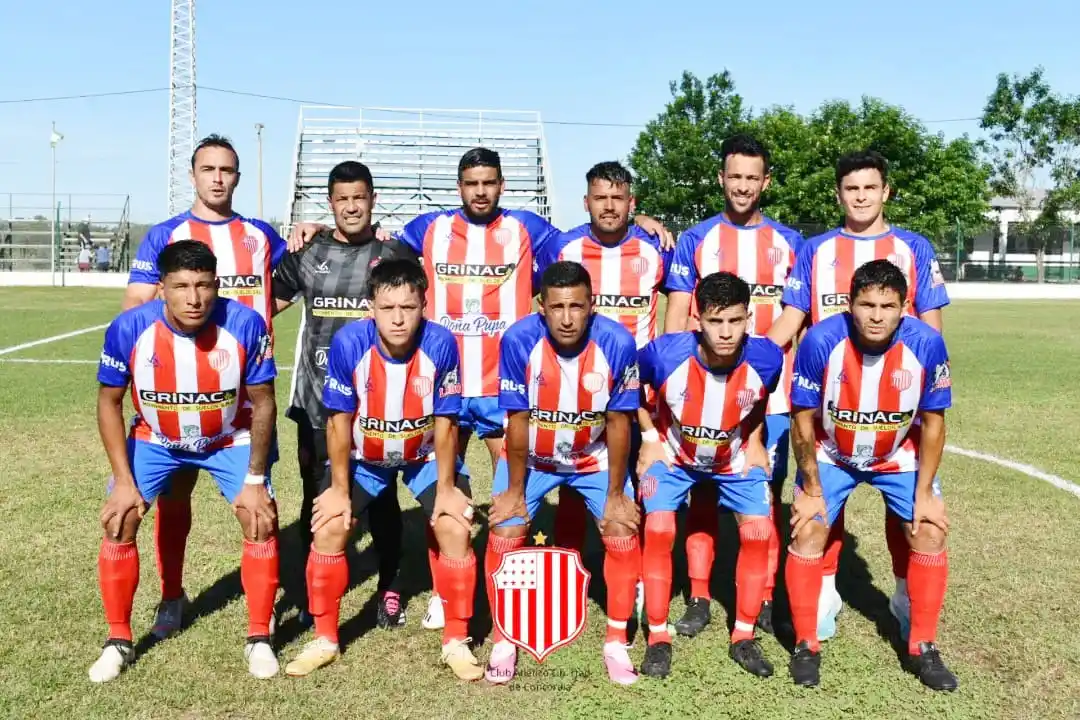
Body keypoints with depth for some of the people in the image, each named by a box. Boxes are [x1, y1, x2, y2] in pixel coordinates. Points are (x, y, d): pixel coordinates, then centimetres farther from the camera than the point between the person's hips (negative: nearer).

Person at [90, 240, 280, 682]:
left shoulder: (246, 324, -30)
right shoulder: (129, 329, -27)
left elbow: (262, 403, -16)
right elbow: (109, 402, -10)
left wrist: (255, 479, -16)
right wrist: (123, 480, -15)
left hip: (230, 439, -1)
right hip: (154, 439, 1)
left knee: (261, 521, -12)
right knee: (118, 522, -10)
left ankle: (259, 639, 5)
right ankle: (119, 641, 11)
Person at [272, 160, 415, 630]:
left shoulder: (396, 253, 2)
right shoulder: (306, 253, 4)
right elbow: (267, 304, 10)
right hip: (317, 397, 1)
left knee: (382, 497, 9)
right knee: (317, 498, 9)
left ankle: (389, 590, 23)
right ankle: (312, 592, 24)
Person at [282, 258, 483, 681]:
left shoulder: (440, 344, -28)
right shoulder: (348, 343, -28)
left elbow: (444, 422, -17)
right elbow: (339, 419, -15)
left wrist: (446, 487, -13)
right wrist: (339, 488, -11)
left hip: (427, 455, 0)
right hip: (363, 456, 1)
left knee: (456, 528, -14)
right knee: (328, 528, -10)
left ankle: (456, 643, 4)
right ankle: (324, 641, 11)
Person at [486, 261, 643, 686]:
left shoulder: (618, 343, -26)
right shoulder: (518, 340, -28)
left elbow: (618, 422, -15)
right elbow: (517, 420, -18)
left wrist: (615, 494, -10)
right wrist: (515, 489, -10)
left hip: (596, 457, 1)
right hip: (531, 456, 0)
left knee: (623, 536, -6)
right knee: (504, 536, -8)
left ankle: (616, 642, 13)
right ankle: (503, 641, 12)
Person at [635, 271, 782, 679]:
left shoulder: (766, 358, -28)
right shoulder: (664, 354, -33)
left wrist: (755, 441, -2)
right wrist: (649, 438, -9)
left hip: (736, 457, 2)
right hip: (672, 453, -1)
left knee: (758, 533, -7)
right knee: (658, 532, -15)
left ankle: (744, 637, 10)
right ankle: (658, 638, 1)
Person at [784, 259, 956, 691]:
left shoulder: (926, 344, -26)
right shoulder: (821, 340, -30)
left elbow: (933, 421, -12)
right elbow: (803, 418, -17)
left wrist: (924, 492, -11)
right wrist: (811, 489, -13)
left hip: (900, 456, 1)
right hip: (830, 454, -1)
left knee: (930, 530, -7)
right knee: (807, 530, -11)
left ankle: (922, 648, 11)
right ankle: (806, 645, 7)